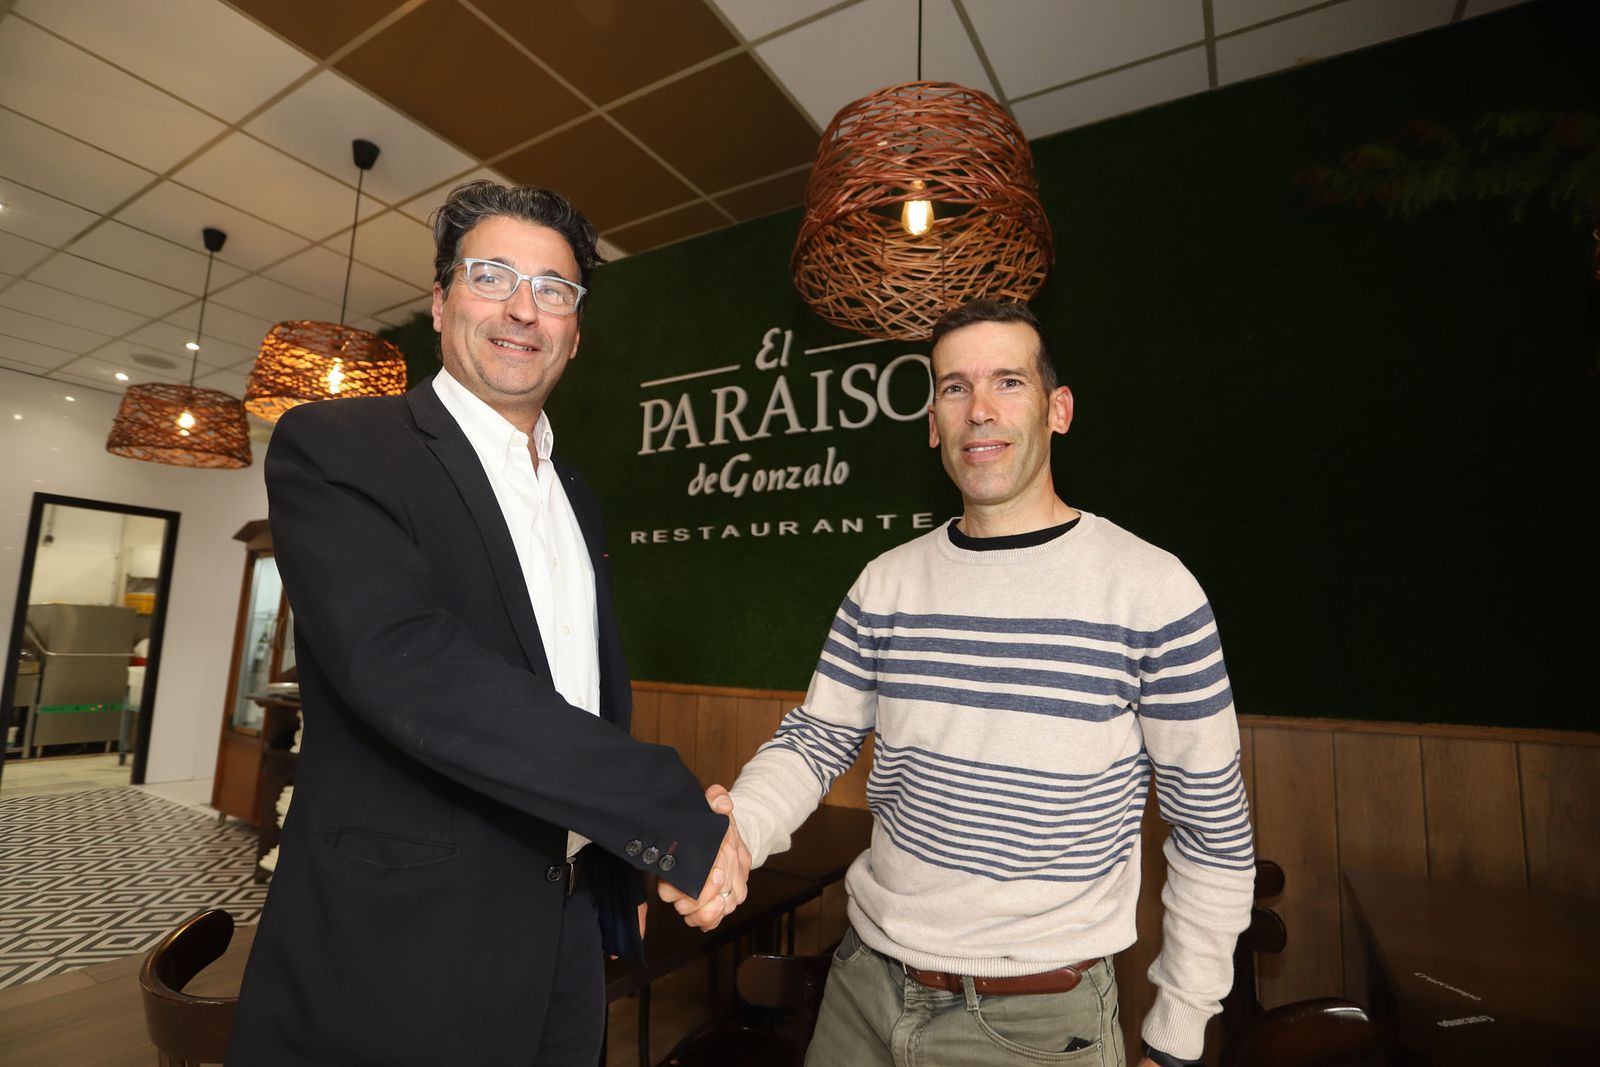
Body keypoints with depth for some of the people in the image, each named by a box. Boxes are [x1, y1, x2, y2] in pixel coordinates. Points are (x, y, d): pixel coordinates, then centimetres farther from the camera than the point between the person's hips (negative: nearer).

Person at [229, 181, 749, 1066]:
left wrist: (624, 877, 10)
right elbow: (401, 662, -26)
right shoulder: (336, 448, -10)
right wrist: (673, 816, -25)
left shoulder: (578, 503, 10)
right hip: (396, 942, -5)